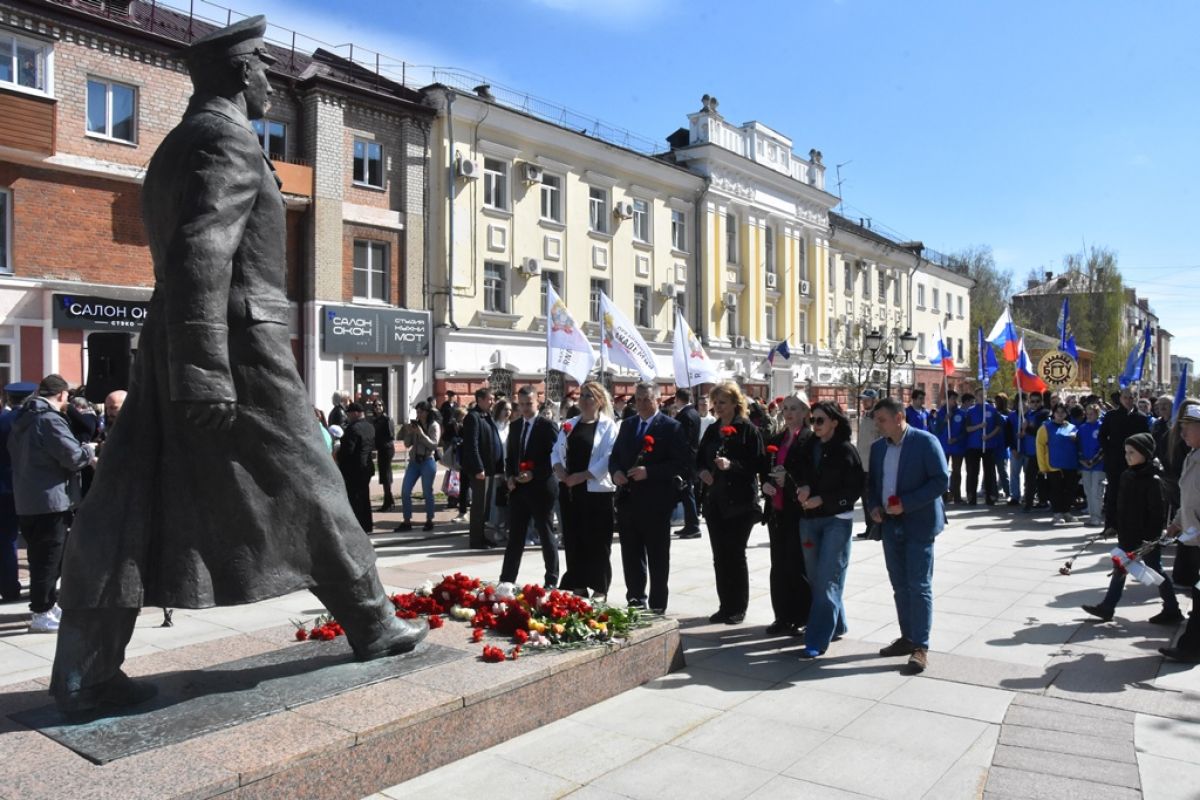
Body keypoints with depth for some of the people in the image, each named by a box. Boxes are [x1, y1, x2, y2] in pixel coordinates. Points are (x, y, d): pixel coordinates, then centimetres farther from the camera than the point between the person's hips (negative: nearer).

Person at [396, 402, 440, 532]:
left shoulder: (434, 426, -2)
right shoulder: (414, 425, 8)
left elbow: (434, 445, -12)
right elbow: (407, 445, 8)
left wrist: (421, 434, -19)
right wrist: (408, 433, -8)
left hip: (428, 462, -4)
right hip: (414, 461, 5)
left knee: (427, 492, 2)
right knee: (405, 492, -1)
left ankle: (429, 521, 14)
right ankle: (407, 522, 7)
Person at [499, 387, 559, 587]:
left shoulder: (548, 426, -7)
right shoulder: (514, 426, 12)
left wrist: (533, 474, -18)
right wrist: (510, 476, 2)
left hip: (540, 488, -5)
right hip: (518, 488, 5)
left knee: (545, 534, 5)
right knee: (515, 535, 8)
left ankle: (551, 580, 16)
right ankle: (506, 579, 14)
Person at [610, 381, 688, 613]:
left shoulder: (671, 427, -5)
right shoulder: (627, 425, 14)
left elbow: (681, 464, -13)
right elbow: (615, 456, 17)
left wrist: (648, 472, -20)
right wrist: (615, 472, -4)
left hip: (655, 502, -5)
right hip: (628, 500, 6)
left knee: (657, 558, 5)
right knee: (631, 555, 13)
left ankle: (657, 606, 14)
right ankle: (635, 601, 25)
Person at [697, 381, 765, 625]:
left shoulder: (748, 429, -6)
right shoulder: (711, 431, 12)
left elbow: (757, 465, -11)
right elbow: (700, 459, 20)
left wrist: (732, 465, -24)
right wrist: (703, 471, -1)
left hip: (740, 503, -6)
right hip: (715, 501, 6)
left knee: (735, 555, 0)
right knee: (720, 556, 9)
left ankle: (738, 608, 13)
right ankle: (725, 606, 19)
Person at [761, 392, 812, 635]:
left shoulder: (811, 439, -7)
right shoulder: (775, 440, 15)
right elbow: (765, 470, 17)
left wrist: (789, 480, -23)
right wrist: (766, 484, -2)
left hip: (799, 510, -6)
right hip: (777, 510, 7)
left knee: (798, 565, 0)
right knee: (778, 566, 10)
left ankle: (802, 618, 13)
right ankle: (783, 617, 20)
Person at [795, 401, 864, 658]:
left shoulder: (846, 450, -8)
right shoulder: (809, 448, 8)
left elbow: (855, 488, -8)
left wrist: (823, 499, -15)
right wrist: (802, 488, -8)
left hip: (836, 519, -6)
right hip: (809, 519, 6)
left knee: (827, 580, -8)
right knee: (815, 577, 12)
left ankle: (817, 641, -6)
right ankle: (836, 626, 31)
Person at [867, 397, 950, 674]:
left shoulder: (925, 442, -9)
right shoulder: (878, 447, 10)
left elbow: (941, 480, -15)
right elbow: (872, 482, 19)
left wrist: (906, 504, -19)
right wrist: (873, 506, 0)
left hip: (918, 524, -6)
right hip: (891, 525, 6)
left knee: (919, 587, -3)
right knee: (900, 586, 12)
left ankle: (921, 647, 3)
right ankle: (907, 638, 24)